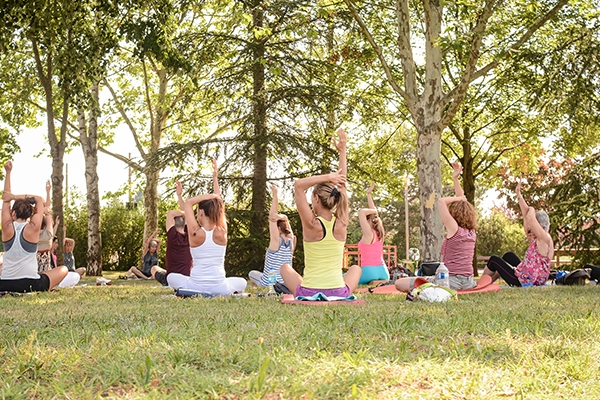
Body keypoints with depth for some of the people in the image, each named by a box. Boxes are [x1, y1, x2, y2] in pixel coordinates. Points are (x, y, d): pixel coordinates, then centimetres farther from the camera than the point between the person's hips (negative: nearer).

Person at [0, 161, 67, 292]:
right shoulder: (33, 229, -6)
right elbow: (39, 200, 8)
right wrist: (14, 197, 5)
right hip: (30, 284, -2)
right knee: (63, 270, 19)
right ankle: (44, 288, 11)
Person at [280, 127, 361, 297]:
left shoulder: (312, 225, -12)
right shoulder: (341, 225, -4)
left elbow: (298, 185, -10)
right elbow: (342, 186, 6)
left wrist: (328, 177, -14)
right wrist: (342, 151, 10)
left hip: (309, 295, -2)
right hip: (339, 296, 2)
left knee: (285, 268, 29)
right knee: (355, 268, 35)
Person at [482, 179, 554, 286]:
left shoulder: (545, 238, -20)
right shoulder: (539, 238, 5)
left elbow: (530, 218, -33)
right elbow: (527, 217, 9)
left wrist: (531, 210, -10)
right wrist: (518, 195, 8)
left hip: (524, 281, -9)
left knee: (494, 260, 8)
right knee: (508, 256, 29)